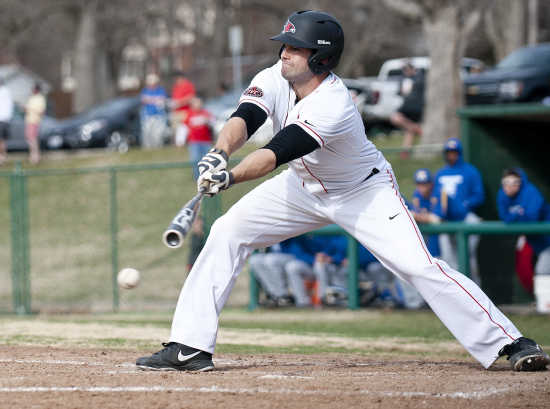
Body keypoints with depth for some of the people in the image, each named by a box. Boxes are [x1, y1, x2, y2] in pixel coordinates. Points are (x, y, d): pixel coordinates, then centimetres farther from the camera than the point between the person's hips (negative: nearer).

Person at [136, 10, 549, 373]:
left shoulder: (333, 106, -35)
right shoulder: (275, 79, -15)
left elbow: (275, 154, -44)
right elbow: (244, 119, -31)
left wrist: (229, 178, -58)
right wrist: (220, 153, -52)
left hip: (364, 192, -6)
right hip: (303, 187, 6)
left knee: (419, 265, -20)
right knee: (227, 232, -7)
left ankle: (510, 343, -14)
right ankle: (189, 347, -5)